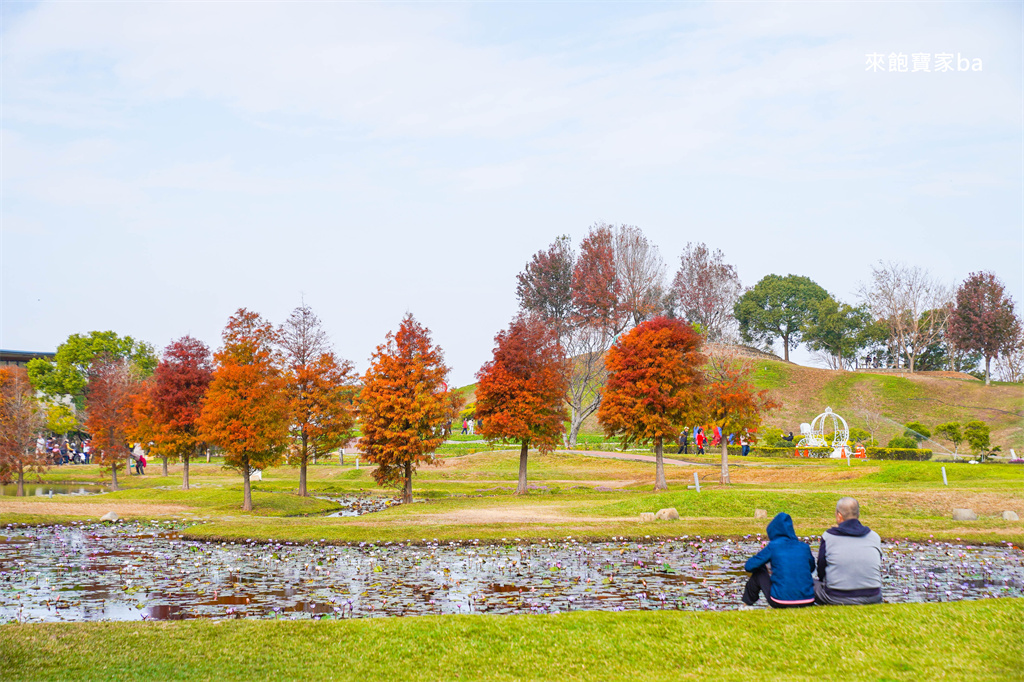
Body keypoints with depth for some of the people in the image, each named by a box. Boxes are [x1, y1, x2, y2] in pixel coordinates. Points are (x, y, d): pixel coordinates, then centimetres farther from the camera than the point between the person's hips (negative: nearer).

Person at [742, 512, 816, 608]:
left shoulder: (773, 546, -3)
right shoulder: (804, 547, 7)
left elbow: (749, 566, 2)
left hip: (781, 603, -3)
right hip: (807, 603, 3)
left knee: (759, 571, 18)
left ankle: (747, 602, 38)